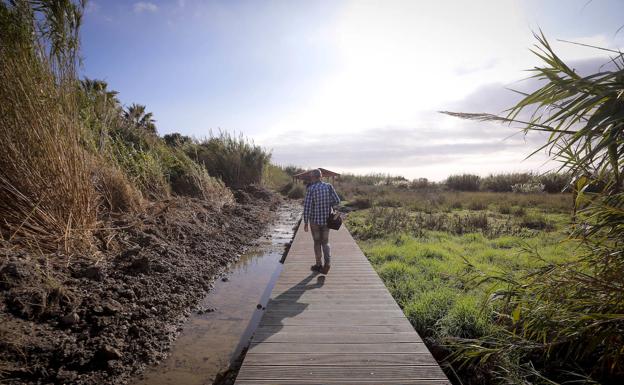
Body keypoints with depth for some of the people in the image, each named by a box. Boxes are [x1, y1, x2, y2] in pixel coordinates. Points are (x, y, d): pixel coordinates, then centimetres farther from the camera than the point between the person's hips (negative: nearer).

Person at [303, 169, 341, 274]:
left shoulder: (310, 189, -14)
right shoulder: (329, 186, -4)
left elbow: (307, 206, -15)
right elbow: (337, 201, -4)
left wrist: (305, 222, -7)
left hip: (315, 220, -2)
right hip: (326, 220, 2)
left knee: (317, 242, 13)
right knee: (325, 242, 14)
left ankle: (318, 265, 23)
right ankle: (328, 261, -8)